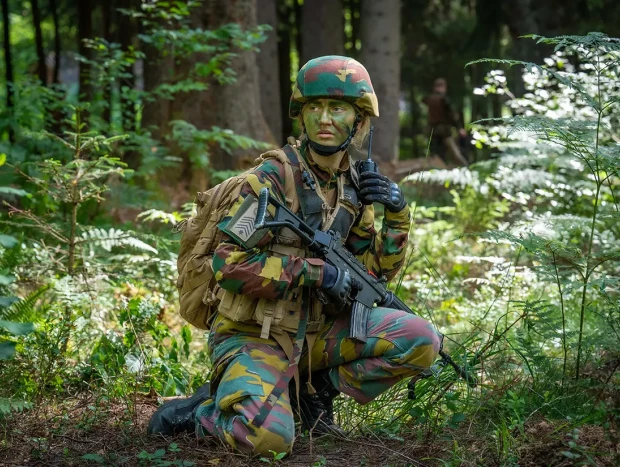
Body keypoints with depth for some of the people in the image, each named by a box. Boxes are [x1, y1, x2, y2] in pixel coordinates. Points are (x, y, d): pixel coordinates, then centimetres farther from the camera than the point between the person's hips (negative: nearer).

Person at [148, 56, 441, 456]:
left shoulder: (353, 185, 6)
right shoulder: (273, 179, -15)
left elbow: (377, 269, 12)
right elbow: (228, 264, -20)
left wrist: (397, 214, -5)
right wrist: (313, 272, -23)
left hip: (316, 330, 6)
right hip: (254, 335, -6)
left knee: (421, 341, -10)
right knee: (268, 436, -32)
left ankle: (318, 388, 7)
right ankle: (203, 409, 2)